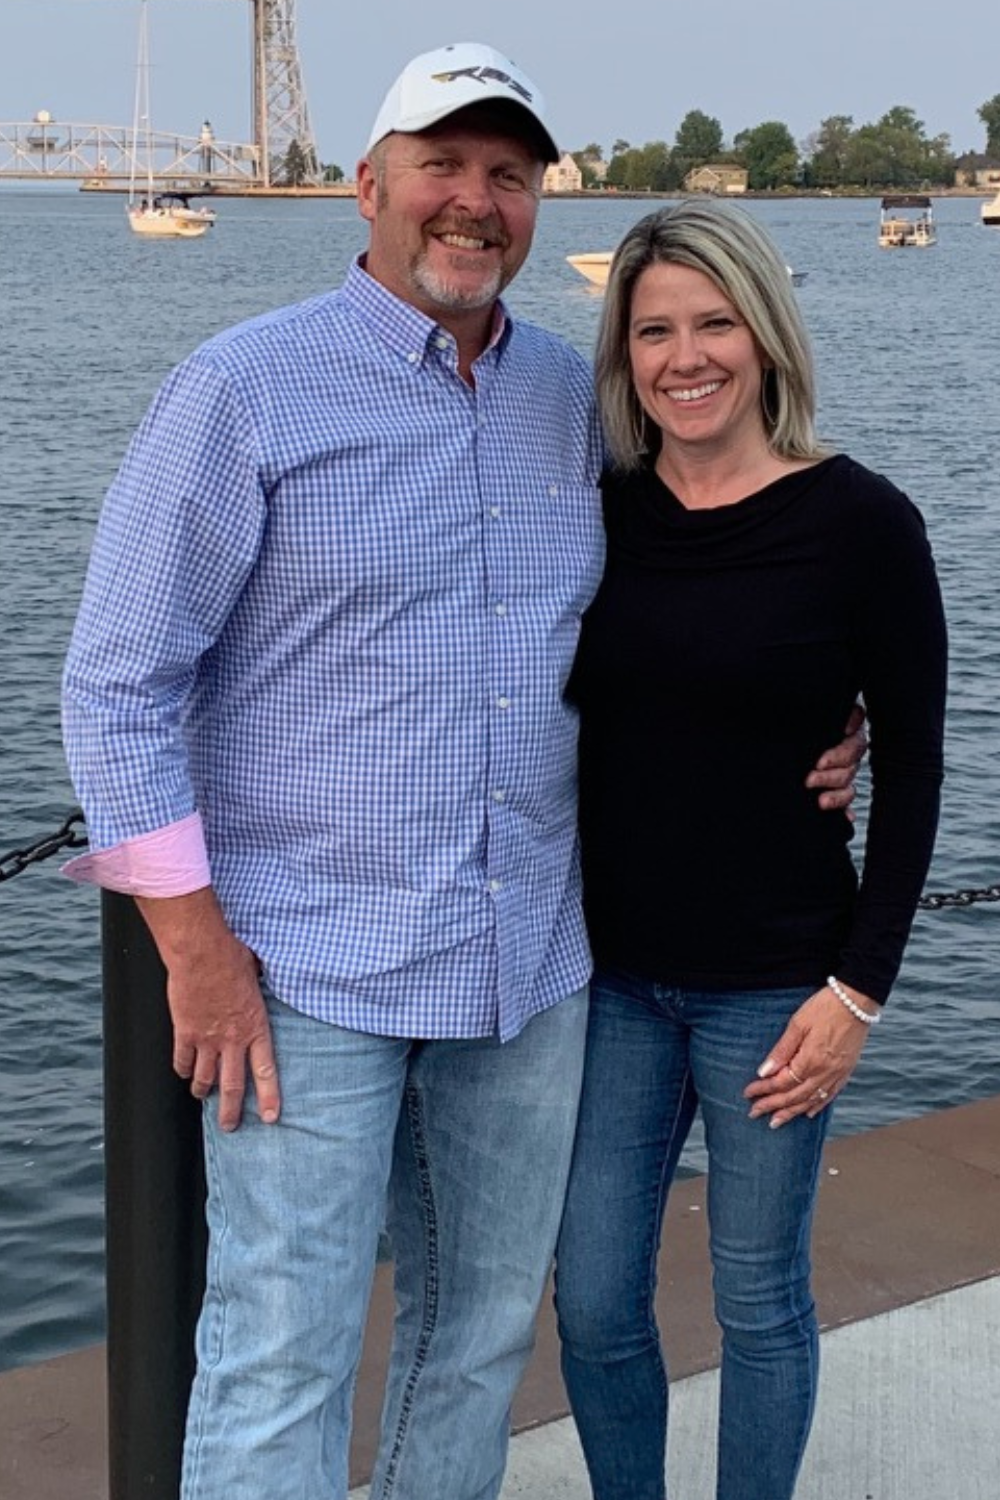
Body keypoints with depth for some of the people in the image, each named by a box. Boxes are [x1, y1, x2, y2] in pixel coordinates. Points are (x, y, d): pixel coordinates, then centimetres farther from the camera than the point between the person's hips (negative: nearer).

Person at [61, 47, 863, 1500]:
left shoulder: (577, 402, 8)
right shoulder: (247, 388, -7)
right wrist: (195, 942, -12)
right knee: (281, 1359, -1)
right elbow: (119, 684, -8)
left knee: (486, 1328, 17)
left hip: (533, 960, 5)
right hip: (312, 967, -5)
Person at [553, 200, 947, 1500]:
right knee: (594, 1303, 10)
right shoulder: (598, 512, 0)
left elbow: (911, 771, -6)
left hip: (773, 985, -3)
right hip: (611, 971, 4)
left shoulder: (861, 522, -10)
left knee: (759, 1303, 10)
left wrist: (858, 990, -8)